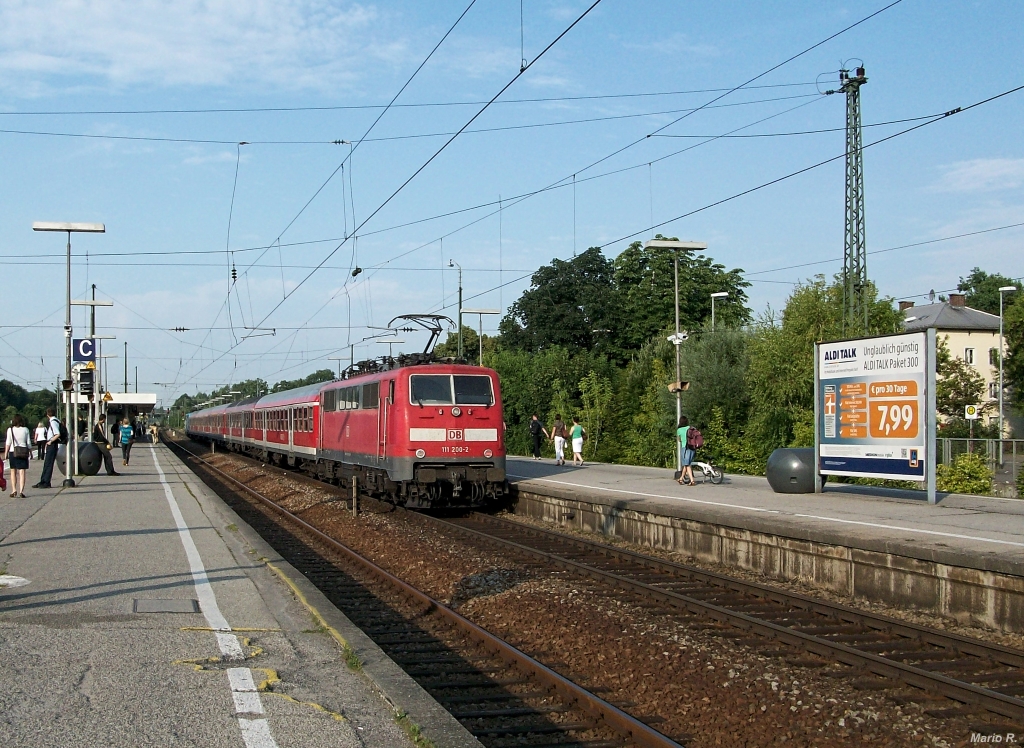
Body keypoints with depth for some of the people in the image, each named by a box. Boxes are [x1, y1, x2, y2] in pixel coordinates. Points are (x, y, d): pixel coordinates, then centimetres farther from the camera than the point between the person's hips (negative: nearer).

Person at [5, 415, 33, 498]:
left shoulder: (10, 430, -2)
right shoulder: (26, 430, 0)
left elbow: (8, 443, -3)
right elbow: (29, 443, 2)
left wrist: (6, 453, 3)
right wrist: (30, 452, 12)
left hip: (13, 452, 0)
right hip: (23, 452, 0)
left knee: (13, 471, 14)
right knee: (22, 472, -1)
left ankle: (14, 490, 8)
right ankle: (21, 491, -9)